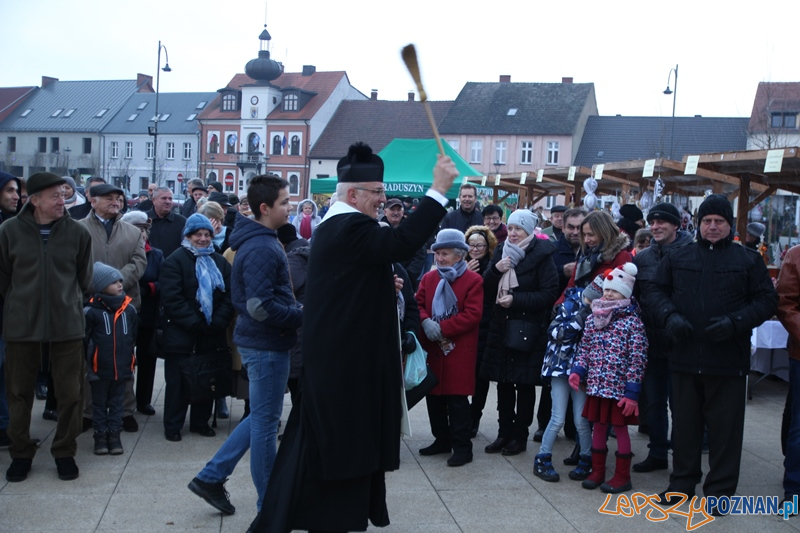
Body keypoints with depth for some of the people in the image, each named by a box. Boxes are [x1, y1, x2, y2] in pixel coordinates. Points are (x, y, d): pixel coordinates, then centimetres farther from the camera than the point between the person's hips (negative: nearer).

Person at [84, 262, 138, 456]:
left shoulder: (129, 309, -1)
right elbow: (84, 337, -7)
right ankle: (100, 436, 20)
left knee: (117, 403, 12)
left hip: (122, 367, 3)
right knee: (99, 403, 11)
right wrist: (89, 359, -4)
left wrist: (129, 355, 8)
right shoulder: (92, 311, -12)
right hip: (100, 368, -3)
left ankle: (114, 435, 21)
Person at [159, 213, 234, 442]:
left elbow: (228, 297, 5)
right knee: (178, 382, 4)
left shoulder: (220, 262, 11)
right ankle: (172, 426, 15)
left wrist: (216, 323, -10)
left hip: (211, 335, 4)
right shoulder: (175, 260, -4)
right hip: (181, 335, -4)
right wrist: (195, 324, -17)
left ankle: (200, 422, 24)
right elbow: (172, 299, -13)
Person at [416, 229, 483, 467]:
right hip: (432, 348, 5)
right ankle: (442, 440, 27)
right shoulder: (428, 278, 10)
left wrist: (443, 328, -17)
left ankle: (462, 446, 7)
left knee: (457, 398, -2)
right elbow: (418, 304, 7)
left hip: (458, 350, -5)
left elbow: (472, 314, -13)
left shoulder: (473, 280, -6)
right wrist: (426, 322, -15)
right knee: (433, 395, 11)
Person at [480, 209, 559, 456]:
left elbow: (550, 293, -13)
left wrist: (516, 300, -18)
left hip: (529, 329, -5)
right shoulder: (501, 252, 10)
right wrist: (495, 270, -9)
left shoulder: (541, 256, -7)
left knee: (524, 384, 3)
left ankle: (520, 436, 15)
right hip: (501, 327, 5)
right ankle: (504, 432, 20)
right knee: (504, 382, 9)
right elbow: (487, 292, 9)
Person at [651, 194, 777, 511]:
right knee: (684, 422, 13)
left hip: (728, 360, -2)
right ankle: (683, 481, 28)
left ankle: (720, 488, 19)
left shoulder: (748, 260, 2)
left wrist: (735, 322, -15)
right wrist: (670, 316, -9)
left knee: (725, 426, 6)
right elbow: (659, 291, 11)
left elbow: (767, 301, 0)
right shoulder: (677, 258, 8)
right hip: (685, 357, 2)